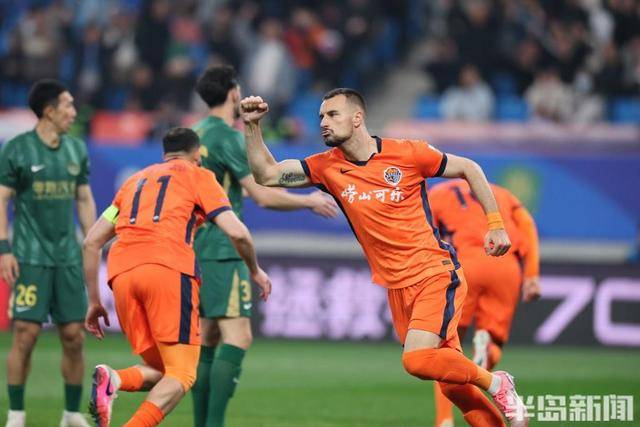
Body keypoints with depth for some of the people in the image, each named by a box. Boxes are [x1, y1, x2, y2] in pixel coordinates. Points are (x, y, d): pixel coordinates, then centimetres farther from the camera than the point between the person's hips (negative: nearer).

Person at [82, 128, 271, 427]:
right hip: (169, 268, -5)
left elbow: (91, 242, 26)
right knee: (181, 374, -5)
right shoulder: (198, 176, 18)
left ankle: (113, 379, -18)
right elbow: (237, 233, 6)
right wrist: (255, 270, 23)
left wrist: (94, 301, 29)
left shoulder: (134, 181, 32)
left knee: (158, 371, 15)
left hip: (122, 275, 5)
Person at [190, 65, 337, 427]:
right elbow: (262, 195, -15)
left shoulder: (196, 133, 13)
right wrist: (310, 202, -2)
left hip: (197, 248, 9)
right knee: (238, 336, -12)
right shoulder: (227, 137, -13)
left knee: (209, 336, 12)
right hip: (222, 251, -9)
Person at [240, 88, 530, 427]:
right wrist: (251, 126, -10)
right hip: (397, 288, 5)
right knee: (451, 382, 3)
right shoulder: (328, 167, 3)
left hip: (436, 274, -5)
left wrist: (495, 224, 0)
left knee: (416, 359, -24)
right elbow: (266, 175, 2)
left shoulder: (406, 153, -8)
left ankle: (496, 383, -3)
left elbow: (469, 169, 4)